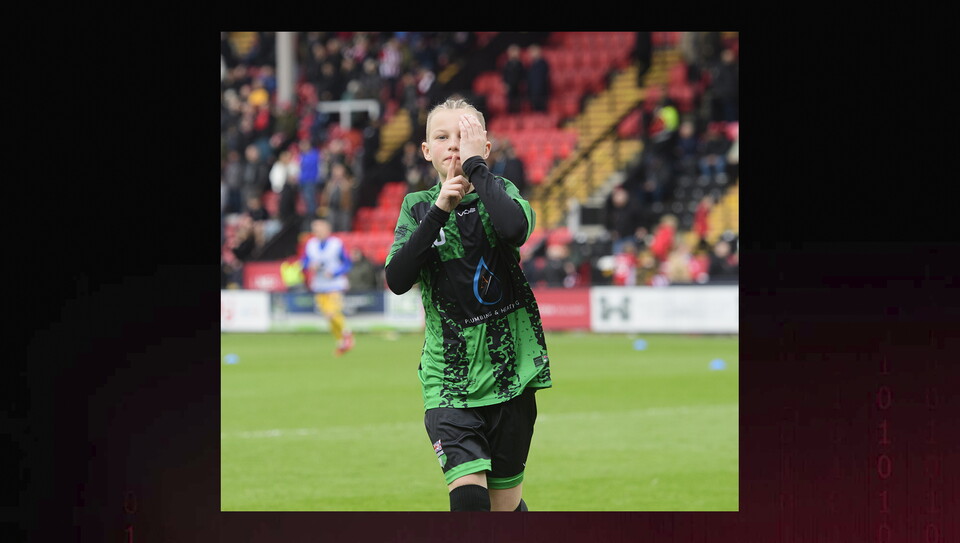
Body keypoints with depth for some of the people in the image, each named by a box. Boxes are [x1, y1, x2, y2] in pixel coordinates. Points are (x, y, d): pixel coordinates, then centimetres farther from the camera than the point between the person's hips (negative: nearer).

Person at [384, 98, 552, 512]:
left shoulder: (499, 193, 2)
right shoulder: (417, 206, 6)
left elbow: (515, 228, -25)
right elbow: (397, 280, -10)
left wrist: (474, 164, -16)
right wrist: (439, 211, -15)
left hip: (509, 366, 0)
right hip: (448, 373, 0)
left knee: (504, 503, 8)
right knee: (469, 497, -19)